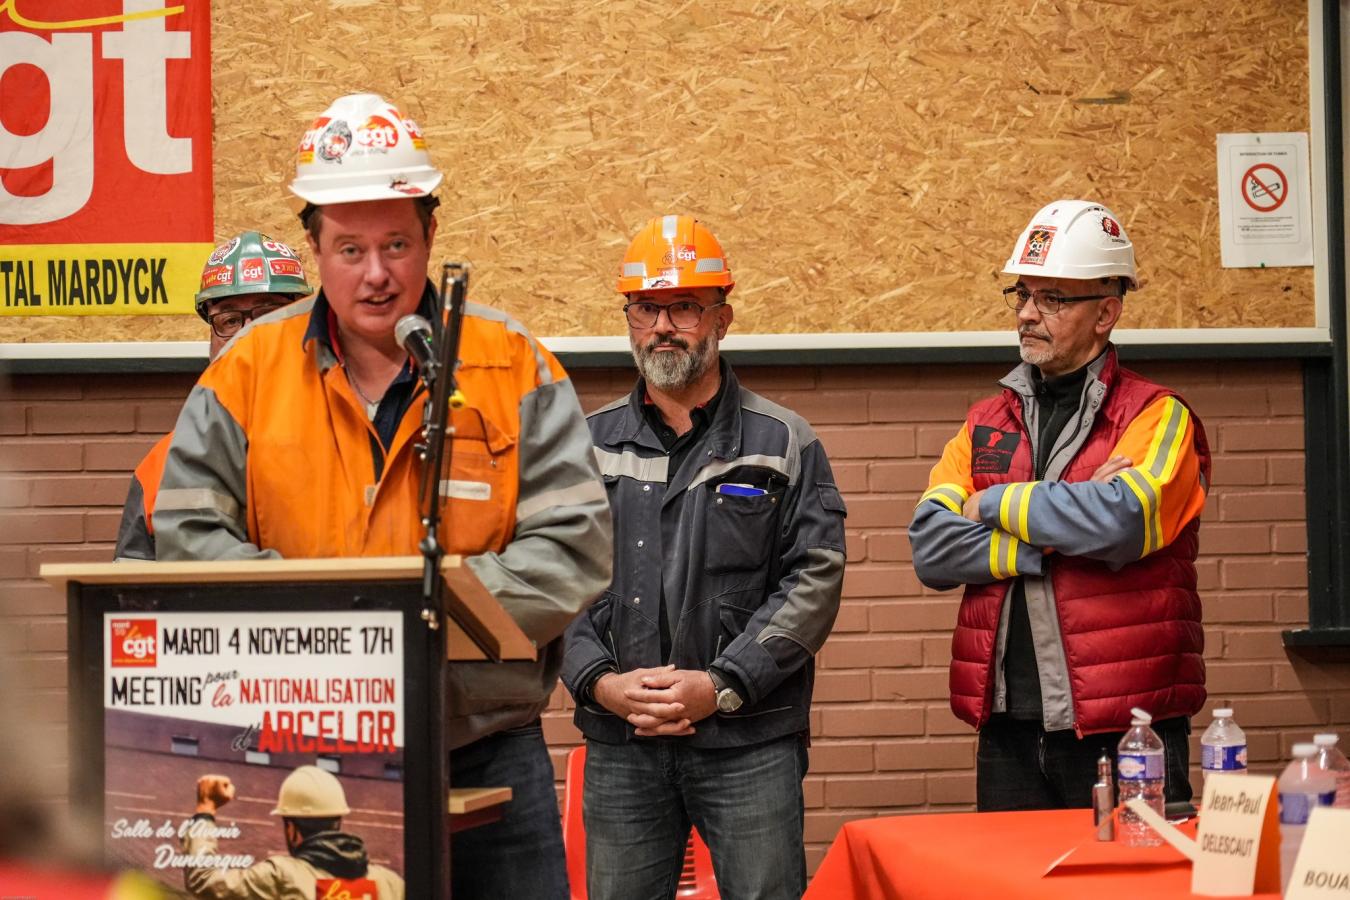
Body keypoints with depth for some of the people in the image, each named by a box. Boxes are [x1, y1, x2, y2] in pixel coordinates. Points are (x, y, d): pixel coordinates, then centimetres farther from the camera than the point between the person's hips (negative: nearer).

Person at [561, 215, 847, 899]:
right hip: (619, 745, 2)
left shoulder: (784, 444, 5)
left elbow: (814, 580, -4)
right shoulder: (588, 445, 11)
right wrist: (600, 681, -9)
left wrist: (721, 685, -13)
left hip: (752, 744, -2)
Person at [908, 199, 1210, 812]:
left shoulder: (1159, 418, -1)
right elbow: (930, 548, -1)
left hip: (1125, 736, -4)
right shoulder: (985, 427, 13)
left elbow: (1122, 519, -22)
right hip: (1009, 731, 5)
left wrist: (998, 504, -7)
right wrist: (1060, 536, -12)